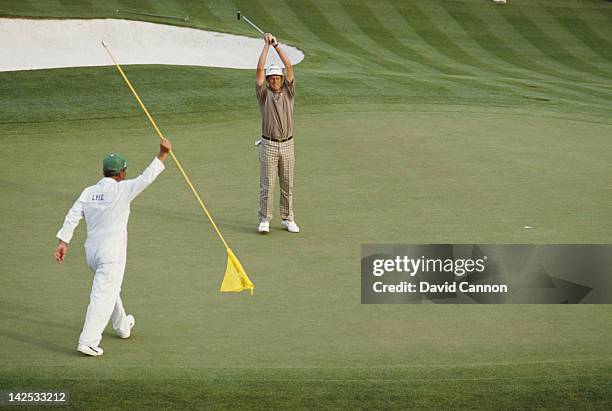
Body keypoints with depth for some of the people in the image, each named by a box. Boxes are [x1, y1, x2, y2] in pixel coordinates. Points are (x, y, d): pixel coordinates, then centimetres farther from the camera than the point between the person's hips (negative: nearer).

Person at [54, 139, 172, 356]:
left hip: (91, 250, 7)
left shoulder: (88, 192, 5)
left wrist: (63, 242, -2)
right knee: (103, 296, -7)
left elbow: (72, 216, -1)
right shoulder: (121, 190, -12)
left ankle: (122, 326, 45)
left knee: (109, 288, 27)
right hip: (112, 252, -7)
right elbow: (146, 178, -17)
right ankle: (88, 342, -15)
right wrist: (162, 155, -12)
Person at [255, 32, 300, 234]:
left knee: (287, 185, 8)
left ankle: (288, 219, 16)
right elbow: (259, 69, -10)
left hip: (287, 145, 3)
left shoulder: (288, 92, 6)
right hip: (269, 146, -2)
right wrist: (266, 45, -9)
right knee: (267, 185, -3)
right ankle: (264, 220, 3)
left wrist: (276, 44, -3)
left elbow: (289, 66, -2)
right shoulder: (264, 94, 0)